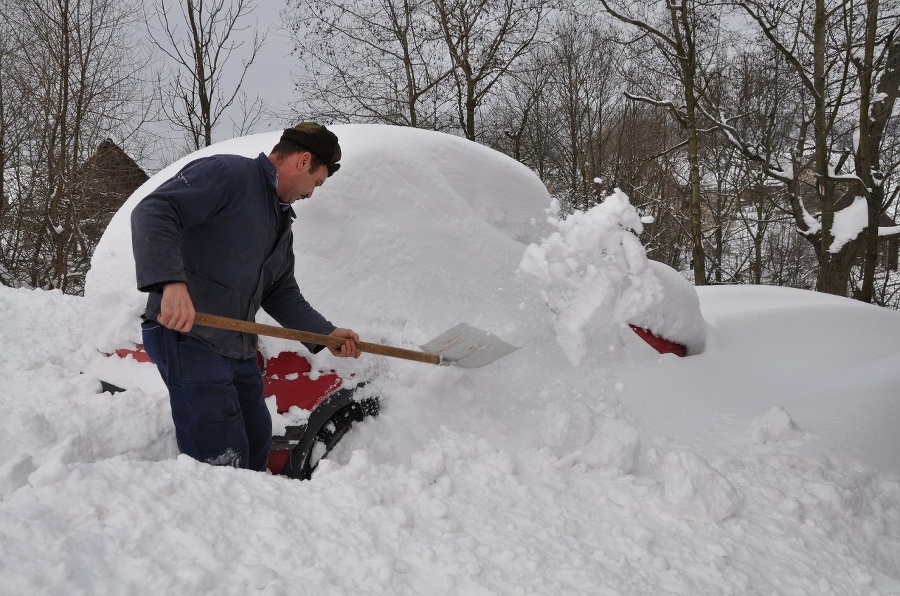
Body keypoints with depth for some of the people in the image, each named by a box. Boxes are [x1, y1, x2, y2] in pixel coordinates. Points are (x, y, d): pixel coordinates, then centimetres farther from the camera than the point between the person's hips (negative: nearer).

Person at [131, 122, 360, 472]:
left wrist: (325, 333, 11)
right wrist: (171, 281, -36)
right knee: (221, 463, -10)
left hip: (238, 349, 10)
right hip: (188, 338, -10)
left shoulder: (282, 224, 20)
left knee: (257, 446, 19)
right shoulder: (227, 174, -10)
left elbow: (282, 294, 24)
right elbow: (153, 212, -22)